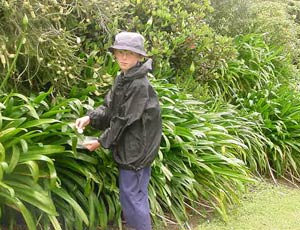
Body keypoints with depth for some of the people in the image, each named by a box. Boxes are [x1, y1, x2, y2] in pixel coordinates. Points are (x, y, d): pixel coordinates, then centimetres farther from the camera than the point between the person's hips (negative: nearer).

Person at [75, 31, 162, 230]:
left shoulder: (140, 85, -20)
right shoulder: (122, 80, 9)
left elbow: (124, 120, -19)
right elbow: (109, 108, 8)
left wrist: (102, 141, -11)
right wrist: (90, 118, -10)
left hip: (136, 149, -9)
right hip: (129, 148, 9)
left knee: (131, 196, 0)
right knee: (136, 195, 21)